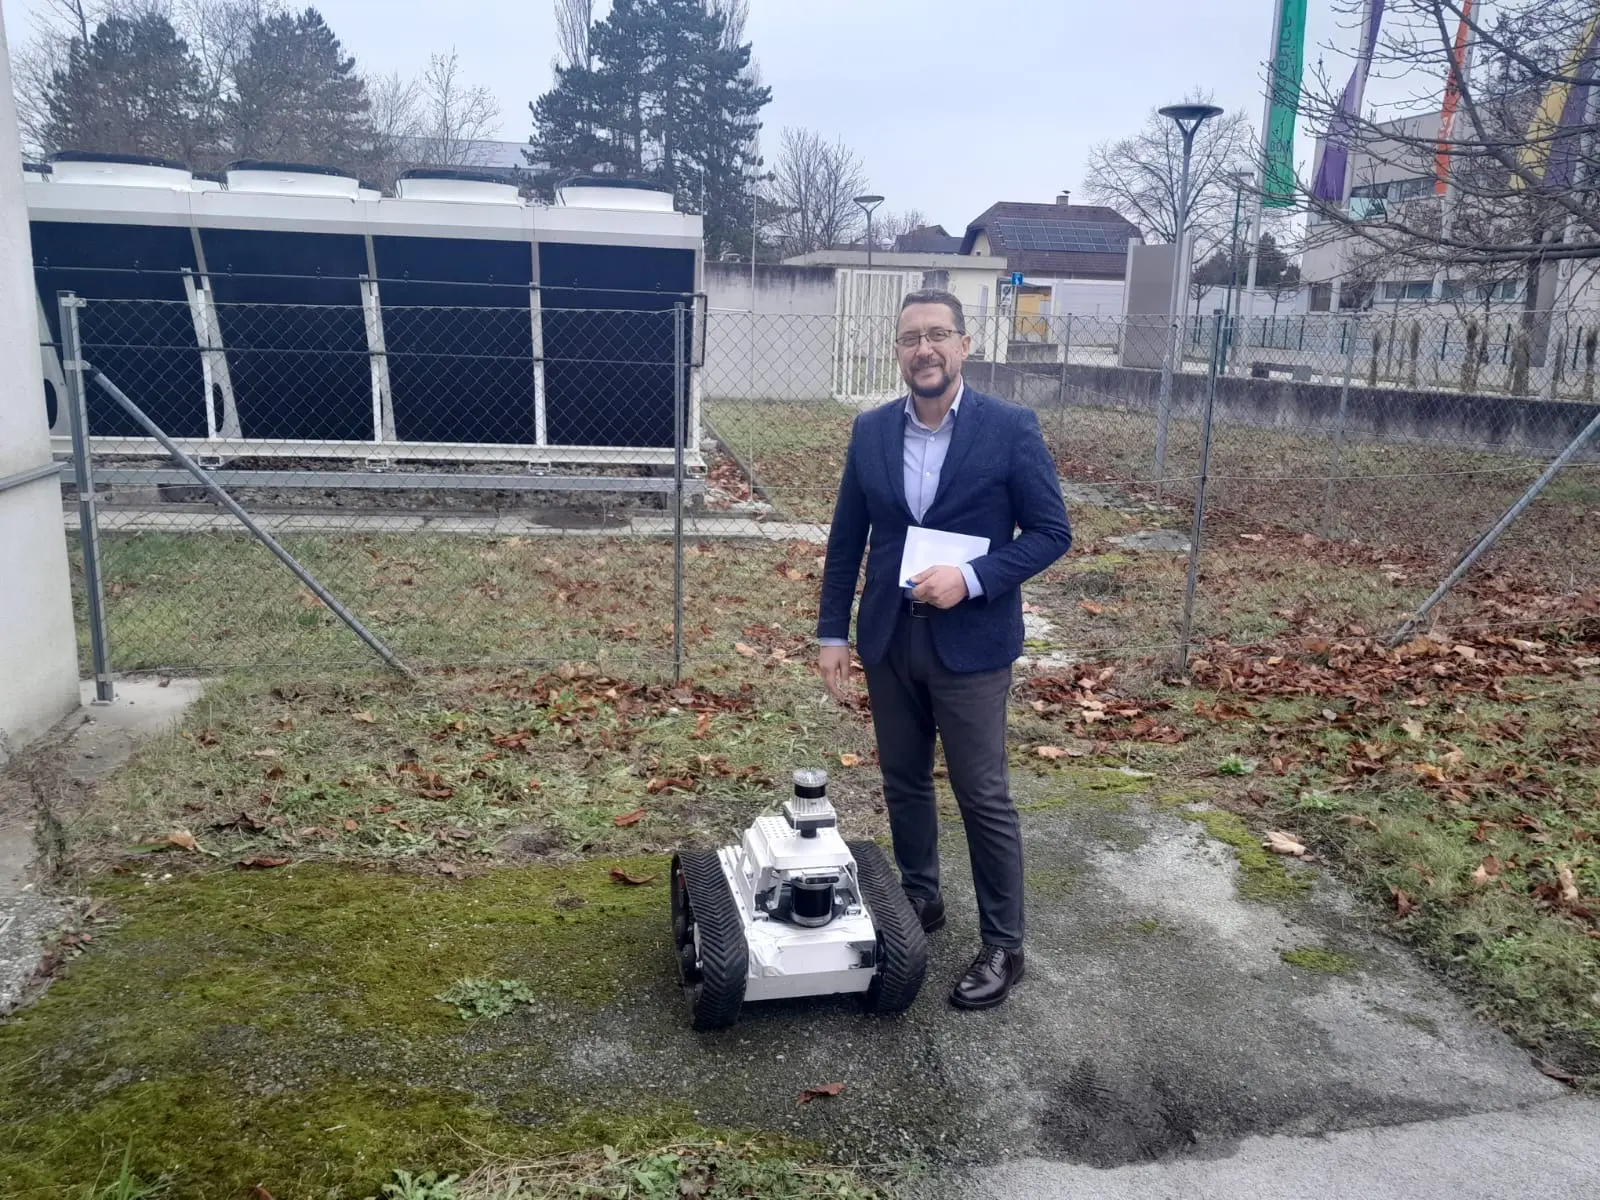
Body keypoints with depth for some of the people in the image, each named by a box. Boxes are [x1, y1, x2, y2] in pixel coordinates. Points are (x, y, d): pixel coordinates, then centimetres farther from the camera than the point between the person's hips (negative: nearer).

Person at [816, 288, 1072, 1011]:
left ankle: (1003, 945, 18)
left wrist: (971, 577, -20)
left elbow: (1051, 532, -7)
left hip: (970, 644, -4)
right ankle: (919, 899, 38)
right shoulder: (870, 430, 3)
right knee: (904, 783, 17)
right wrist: (833, 632, 5)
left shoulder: (1011, 428, -9)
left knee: (984, 798, 3)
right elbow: (846, 537, 7)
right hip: (888, 639, 4)